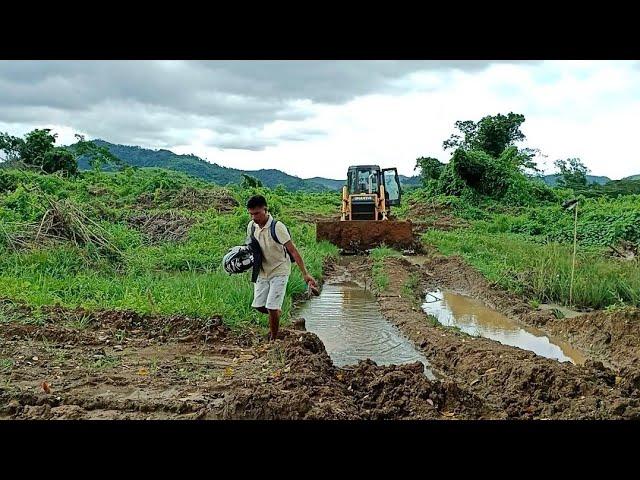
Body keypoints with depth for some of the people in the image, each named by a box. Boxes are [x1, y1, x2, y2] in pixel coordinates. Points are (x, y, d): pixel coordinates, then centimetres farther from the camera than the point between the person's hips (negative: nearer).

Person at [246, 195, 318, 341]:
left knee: (271, 307, -11)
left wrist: (305, 274, -24)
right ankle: (277, 312, 39)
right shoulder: (251, 226, -5)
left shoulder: (277, 227, -24)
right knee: (258, 305, 7)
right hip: (262, 271, 6)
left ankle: (273, 339, 9)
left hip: (279, 271, -6)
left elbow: (293, 251, -22)